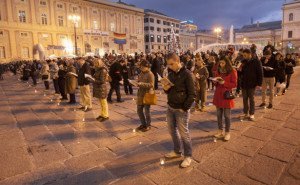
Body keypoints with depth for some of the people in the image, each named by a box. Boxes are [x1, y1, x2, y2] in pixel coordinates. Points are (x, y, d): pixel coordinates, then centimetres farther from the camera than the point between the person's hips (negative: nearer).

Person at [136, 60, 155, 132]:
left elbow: (151, 85, -19)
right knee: (139, 110, 12)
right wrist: (137, 83, -1)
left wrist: (141, 84, -27)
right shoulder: (141, 73, 13)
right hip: (140, 94, 8)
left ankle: (148, 125, 19)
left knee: (146, 110, 1)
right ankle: (143, 124, 29)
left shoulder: (150, 74, -11)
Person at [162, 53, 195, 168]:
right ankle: (177, 151, 34)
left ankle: (188, 156, 20)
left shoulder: (186, 74, -13)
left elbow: (192, 94, -14)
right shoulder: (171, 74, 8)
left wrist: (185, 108, -15)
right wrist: (165, 88, -5)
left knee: (183, 132, 2)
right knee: (172, 130, 16)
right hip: (170, 107, 7)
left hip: (181, 109, -7)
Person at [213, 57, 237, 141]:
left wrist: (224, 83, -19)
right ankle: (220, 131, 24)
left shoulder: (232, 71, -6)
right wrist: (215, 81, -7)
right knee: (219, 114, 11)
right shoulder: (218, 71, 10)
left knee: (227, 115, 4)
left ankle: (227, 132, 18)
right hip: (218, 95, 5)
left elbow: (234, 84, -8)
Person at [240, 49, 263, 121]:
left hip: (252, 84, -4)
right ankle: (245, 113, 20)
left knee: (251, 99, 4)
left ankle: (252, 114, 16)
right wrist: (240, 70, -9)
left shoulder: (256, 62, -7)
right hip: (244, 83, 4)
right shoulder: (243, 62, 7)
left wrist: (259, 83, -12)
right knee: (245, 99, 10)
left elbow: (260, 73, -8)